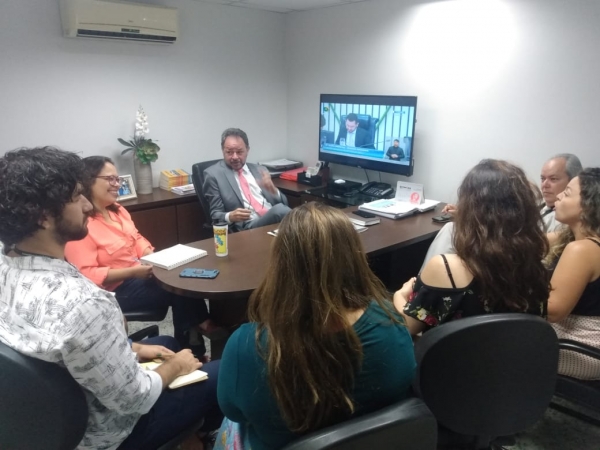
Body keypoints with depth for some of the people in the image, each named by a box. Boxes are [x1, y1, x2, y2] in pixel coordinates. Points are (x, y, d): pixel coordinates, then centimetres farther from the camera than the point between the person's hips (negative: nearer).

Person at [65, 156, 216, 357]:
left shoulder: (117, 210, 8)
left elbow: (137, 240, 15)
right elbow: (87, 275, -23)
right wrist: (132, 272, -26)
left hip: (139, 274, 8)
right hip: (115, 289, -8)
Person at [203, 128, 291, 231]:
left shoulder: (257, 169, 20)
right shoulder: (213, 174, 6)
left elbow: (283, 202, 16)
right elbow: (215, 215, 4)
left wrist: (273, 190, -5)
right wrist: (230, 217, -19)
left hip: (274, 217, 5)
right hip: (248, 226, -5)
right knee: (279, 209, -34)